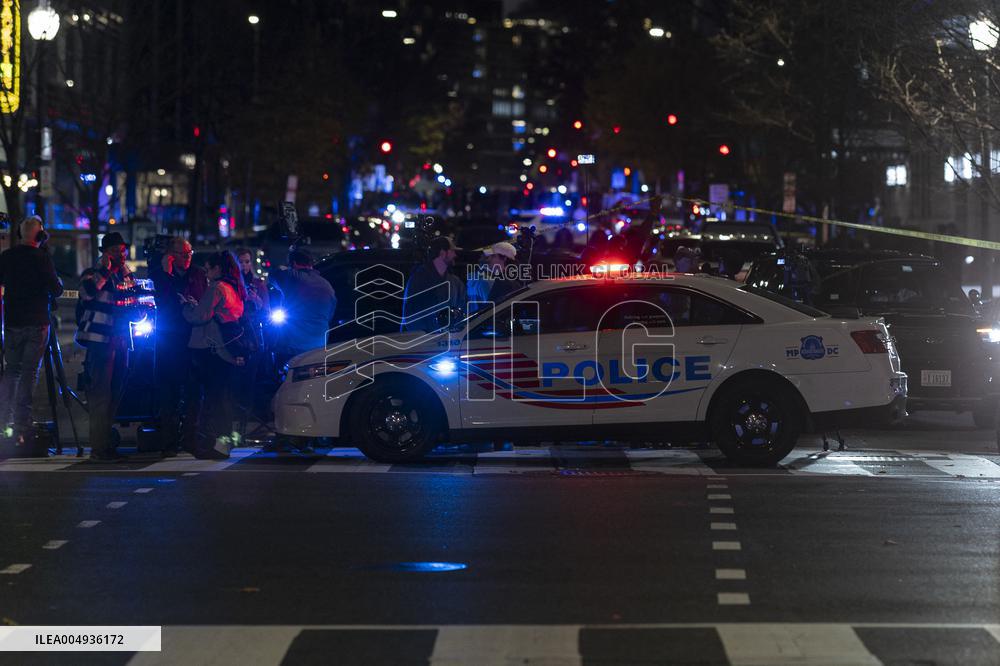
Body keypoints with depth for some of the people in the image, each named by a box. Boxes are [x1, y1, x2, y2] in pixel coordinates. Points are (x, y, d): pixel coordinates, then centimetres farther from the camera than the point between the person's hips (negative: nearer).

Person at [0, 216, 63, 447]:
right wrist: (57, 284, 11)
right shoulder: (41, 258, -11)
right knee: (29, 372, -2)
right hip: (36, 322, -4)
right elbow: (56, 289, -10)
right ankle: (21, 426, -7)